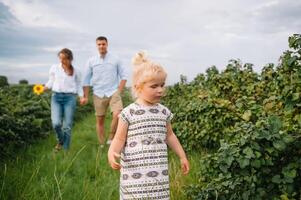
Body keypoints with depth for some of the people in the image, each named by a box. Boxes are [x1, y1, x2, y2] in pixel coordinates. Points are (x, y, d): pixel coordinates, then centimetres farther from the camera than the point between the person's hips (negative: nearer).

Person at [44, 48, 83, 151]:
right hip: (56, 97, 0)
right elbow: (51, 82, 14)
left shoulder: (75, 71, 8)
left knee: (67, 126, -1)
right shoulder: (54, 68, 9)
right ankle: (60, 141, 17)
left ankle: (65, 149, 14)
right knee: (56, 123, -15)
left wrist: (82, 97, -3)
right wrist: (43, 88, -4)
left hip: (70, 97, 0)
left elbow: (79, 85, 12)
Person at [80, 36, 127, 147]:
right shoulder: (91, 61, 5)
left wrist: (119, 91, -3)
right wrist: (85, 96, 4)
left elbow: (123, 76, 6)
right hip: (98, 94, 1)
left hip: (113, 93, -1)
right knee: (99, 120, 5)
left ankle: (111, 138, -2)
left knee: (117, 115, -22)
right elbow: (86, 80, 8)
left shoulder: (116, 59, 2)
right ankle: (101, 145, 17)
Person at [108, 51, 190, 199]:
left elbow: (169, 135, 18)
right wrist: (112, 153, -24)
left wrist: (182, 156, 21)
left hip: (158, 172, 4)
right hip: (135, 173, -4)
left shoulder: (164, 112, 6)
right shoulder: (128, 113, -7)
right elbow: (119, 139, -4)